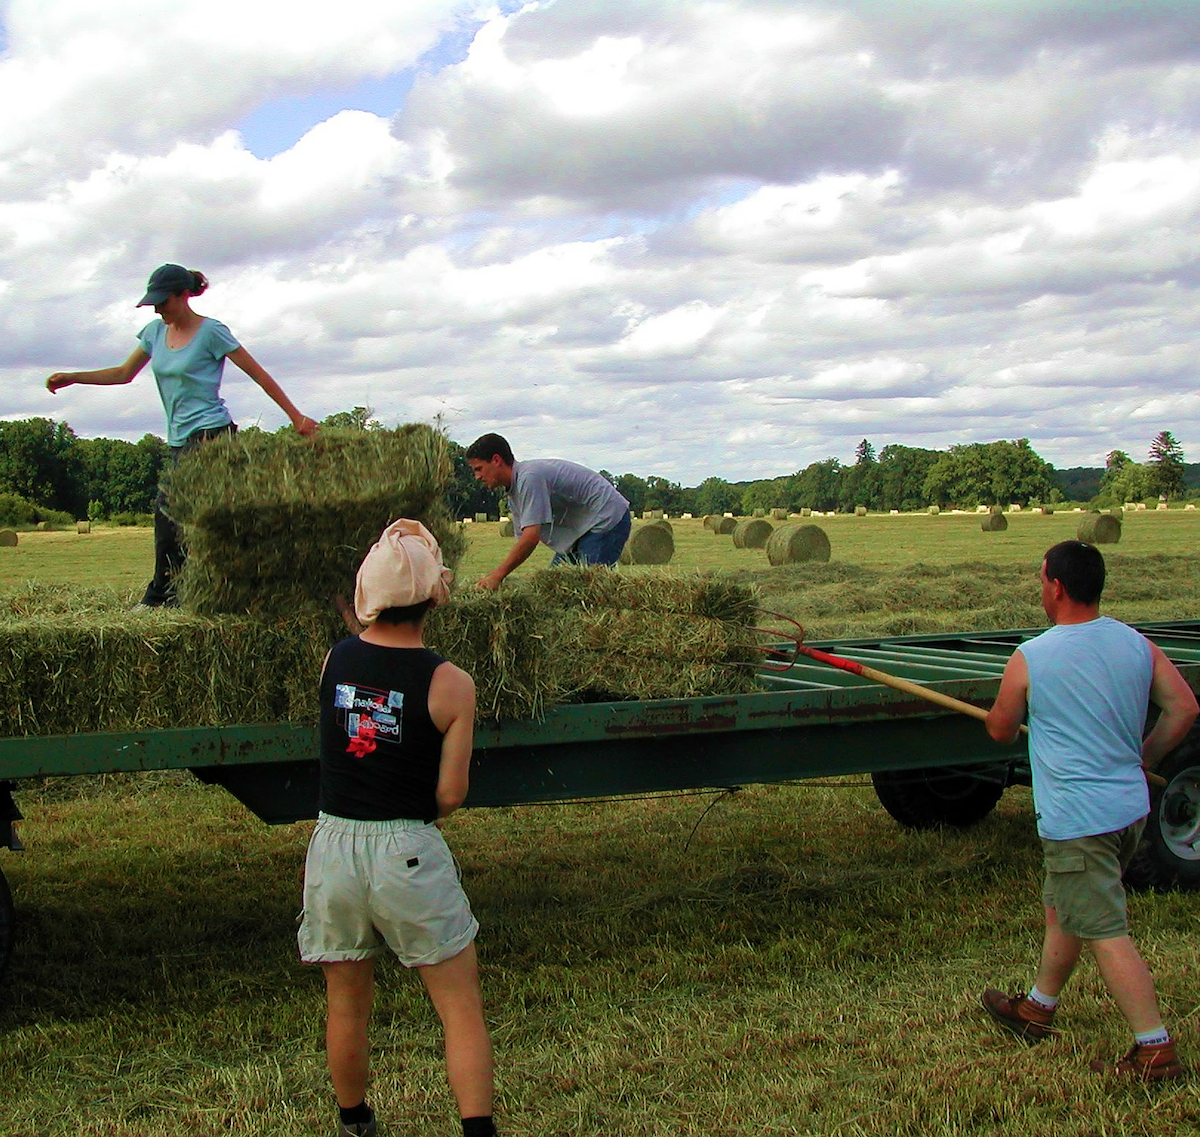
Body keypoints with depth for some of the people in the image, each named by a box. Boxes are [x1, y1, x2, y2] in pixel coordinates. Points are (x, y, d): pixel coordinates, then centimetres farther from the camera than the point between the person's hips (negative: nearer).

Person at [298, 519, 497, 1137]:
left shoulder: (333, 660, -3)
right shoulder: (450, 683, -11)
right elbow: (451, 795, -7)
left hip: (333, 848, 4)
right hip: (408, 854, -4)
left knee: (347, 1004, 19)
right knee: (461, 1008, 7)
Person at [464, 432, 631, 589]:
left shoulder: (529, 477, -23)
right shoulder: (513, 490, 9)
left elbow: (531, 536, -29)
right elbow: (521, 538, 10)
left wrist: (497, 576, -24)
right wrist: (493, 576, -1)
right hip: (580, 529, 10)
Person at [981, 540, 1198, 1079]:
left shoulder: (1028, 659, -12)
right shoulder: (1137, 645, 2)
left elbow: (1000, 731, 2)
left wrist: (1015, 712, 26)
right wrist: (1143, 757, 15)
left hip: (1076, 820, -8)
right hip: (1129, 806, 8)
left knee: (1106, 933, -4)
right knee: (1062, 909, 23)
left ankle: (1155, 1050, -5)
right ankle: (1037, 1009, 38)